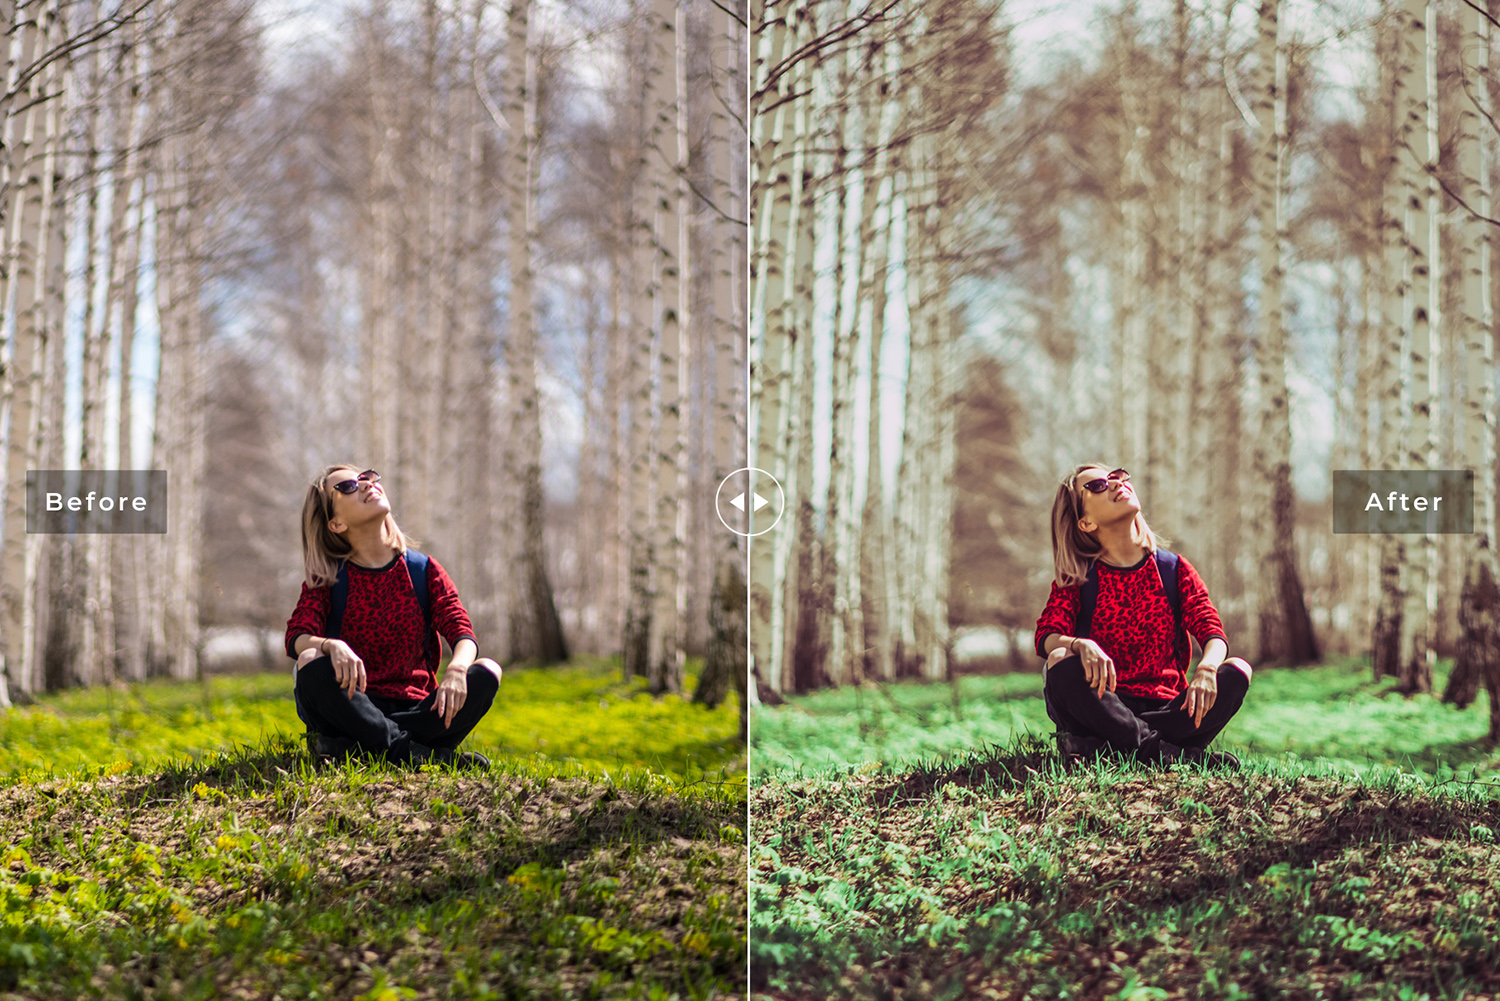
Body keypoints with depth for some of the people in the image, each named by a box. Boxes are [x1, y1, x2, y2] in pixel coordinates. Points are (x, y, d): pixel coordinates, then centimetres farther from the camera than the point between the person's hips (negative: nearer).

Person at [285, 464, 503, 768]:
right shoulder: (327, 579, 4)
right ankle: (411, 752, -34)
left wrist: (457, 669, -27)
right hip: (357, 706, -2)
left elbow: (462, 632, -3)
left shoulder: (424, 569, 8)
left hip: (415, 710, 2)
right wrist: (332, 646, -36)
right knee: (311, 663, -30)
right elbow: (296, 636, -12)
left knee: (486, 673, -24)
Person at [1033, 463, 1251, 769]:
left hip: (1166, 707, 2)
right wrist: (1080, 645, -35)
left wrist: (1206, 668, -26)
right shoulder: (1076, 578, 5)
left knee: (1237, 671, -23)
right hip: (1106, 704, -2)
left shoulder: (1174, 568, 9)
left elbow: (1212, 631, -1)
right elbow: (1046, 635, -11)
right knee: (1062, 662, -31)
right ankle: (1167, 753, -35)